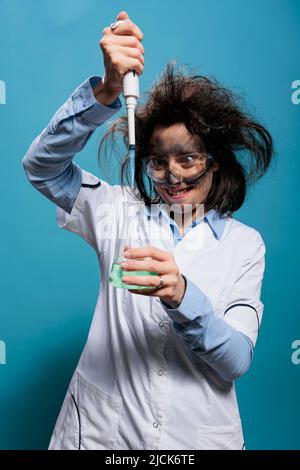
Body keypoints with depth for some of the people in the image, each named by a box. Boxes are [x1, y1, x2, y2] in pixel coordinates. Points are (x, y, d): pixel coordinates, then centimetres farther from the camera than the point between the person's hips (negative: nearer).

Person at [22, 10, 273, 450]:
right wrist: (106, 90, -27)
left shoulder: (245, 243, -4)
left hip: (197, 433, 0)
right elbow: (42, 166, -14)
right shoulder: (124, 212, -3)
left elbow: (237, 360, -11)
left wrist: (181, 295, -29)